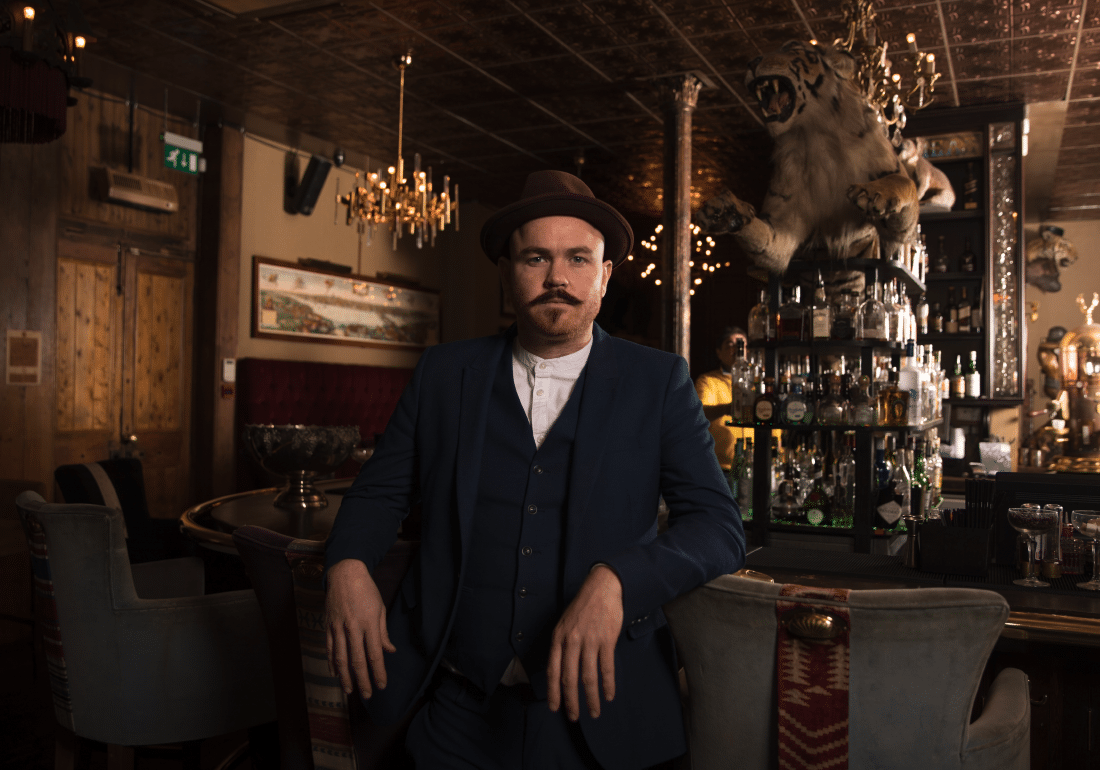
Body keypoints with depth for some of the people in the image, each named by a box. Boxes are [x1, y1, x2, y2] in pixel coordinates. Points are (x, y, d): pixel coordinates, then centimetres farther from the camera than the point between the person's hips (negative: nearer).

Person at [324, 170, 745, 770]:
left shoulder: (659, 383, -2)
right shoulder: (444, 373, 3)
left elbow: (720, 526, -10)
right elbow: (381, 490, 10)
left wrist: (615, 582, -27)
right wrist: (347, 567, -12)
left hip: (598, 712, -1)